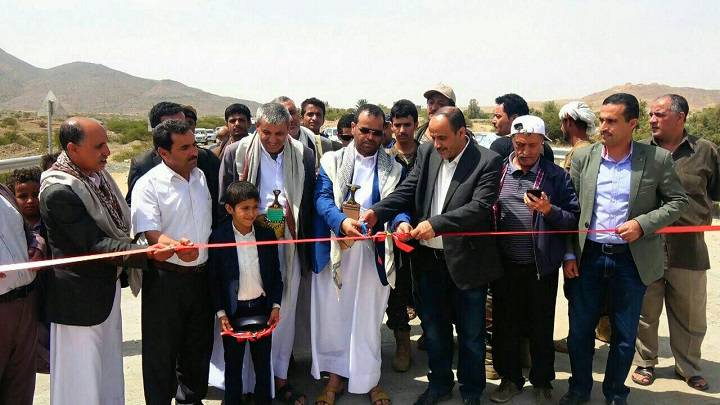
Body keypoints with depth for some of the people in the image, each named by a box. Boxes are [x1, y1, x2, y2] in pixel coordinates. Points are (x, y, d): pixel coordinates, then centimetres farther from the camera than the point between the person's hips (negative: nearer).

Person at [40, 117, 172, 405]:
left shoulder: (96, 173, 0)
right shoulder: (59, 190, -23)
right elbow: (94, 244, -24)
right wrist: (146, 253, -33)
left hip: (107, 288, 8)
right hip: (80, 297, -8)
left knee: (109, 371, 20)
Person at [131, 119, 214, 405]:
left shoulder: (200, 176, 9)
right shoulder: (149, 184, -11)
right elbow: (148, 231, -22)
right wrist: (176, 246, -40)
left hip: (201, 275, 6)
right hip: (165, 278, -6)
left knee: (199, 344, 18)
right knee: (162, 349, 6)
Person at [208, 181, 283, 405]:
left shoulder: (267, 234, -4)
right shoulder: (218, 237, -11)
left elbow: (276, 275, 4)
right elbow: (213, 280, -6)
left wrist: (275, 305, -2)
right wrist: (221, 313, -9)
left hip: (262, 307, 2)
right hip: (233, 311, -2)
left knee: (263, 362, 13)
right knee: (233, 364, 13)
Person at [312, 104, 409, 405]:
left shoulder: (394, 168, 7)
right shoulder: (332, 161, 4)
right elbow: (322, 199, -7)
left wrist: (401, 223, -25)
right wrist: (342, 222, -26)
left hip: (373, 252, 0)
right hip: (335, 249, 0)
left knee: (368, 316, 8)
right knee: (333, 314, 7)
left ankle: (369, 378, 24)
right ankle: (336, 375, 25)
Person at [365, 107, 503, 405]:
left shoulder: (488, 161, -12)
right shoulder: (427, 154, 3)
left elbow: (481, 206, -22)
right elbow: (407, 191, -1)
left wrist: (436, 223, -30)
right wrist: (377, 212, -18)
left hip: (466, 261, -4)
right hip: (428, 260, 5)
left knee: (470, 333, 12)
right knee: (433, 328, 19)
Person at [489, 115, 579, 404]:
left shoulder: (557, 176, -2)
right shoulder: (497, 171, 2)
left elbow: (574, 219, -4)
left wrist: (549, 210, -21)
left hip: (542, 266, -2)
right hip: (504, 264, 2)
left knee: (541, 328, 12)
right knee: (505, 325, 13)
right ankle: (510, 378, 32)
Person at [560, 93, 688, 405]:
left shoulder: (658, 159, -6)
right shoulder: (583, 157, 0)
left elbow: (678, 201, 2)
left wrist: (643, 223, -14)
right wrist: (568, 255, 0)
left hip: (632, 259, -1)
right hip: (588, 256, 2)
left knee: (624, 333, 12)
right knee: (580, 329, 11)